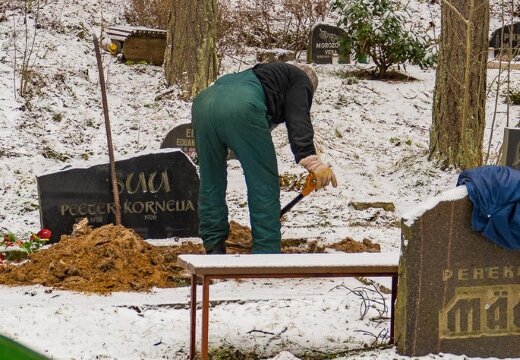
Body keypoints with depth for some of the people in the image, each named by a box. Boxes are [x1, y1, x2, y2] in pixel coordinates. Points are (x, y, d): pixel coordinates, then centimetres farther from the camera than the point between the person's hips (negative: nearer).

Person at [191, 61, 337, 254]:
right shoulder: (301, 80, 23)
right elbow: (298, 122, 0)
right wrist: (312, 161, -13)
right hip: (242, 108, -7)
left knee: (211, 183, 18)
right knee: (264, 184, 3)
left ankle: (214, 249, 23)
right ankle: (266, 254, 4)